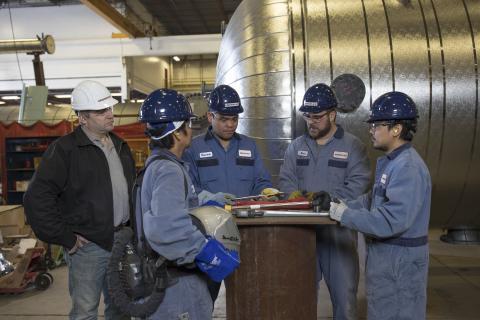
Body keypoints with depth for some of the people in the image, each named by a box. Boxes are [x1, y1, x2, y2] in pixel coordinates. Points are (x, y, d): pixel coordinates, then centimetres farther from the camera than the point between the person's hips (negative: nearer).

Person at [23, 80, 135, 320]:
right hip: (88, 246, -6)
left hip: (123, 241, 6)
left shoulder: (120, 146, 11)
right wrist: (65, 238, -15)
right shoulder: (65, 149, -11)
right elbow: (37, 199, -16)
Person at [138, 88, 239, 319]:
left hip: (175, 273, 10)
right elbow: (167, 227, -36)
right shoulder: (168, 170, -22)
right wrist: (209, 252, -28)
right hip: (177, 282, -10)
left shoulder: (158, 164, 10)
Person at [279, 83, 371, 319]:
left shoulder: (352, 146, -2)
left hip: (338, 230, -3)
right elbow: (286, 181, 3)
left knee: (344, 295, 7)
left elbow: (357, 184, -12)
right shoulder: (296, 146, 9)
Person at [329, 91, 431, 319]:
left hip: (399, 258, -10)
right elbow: (373, 200, 14)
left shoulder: (408, 168, -24)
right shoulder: (391, 161, 10)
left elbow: (391, 221, -29)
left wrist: (345, 215, -22)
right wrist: (343, 206, 0)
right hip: (385, 253, 10)